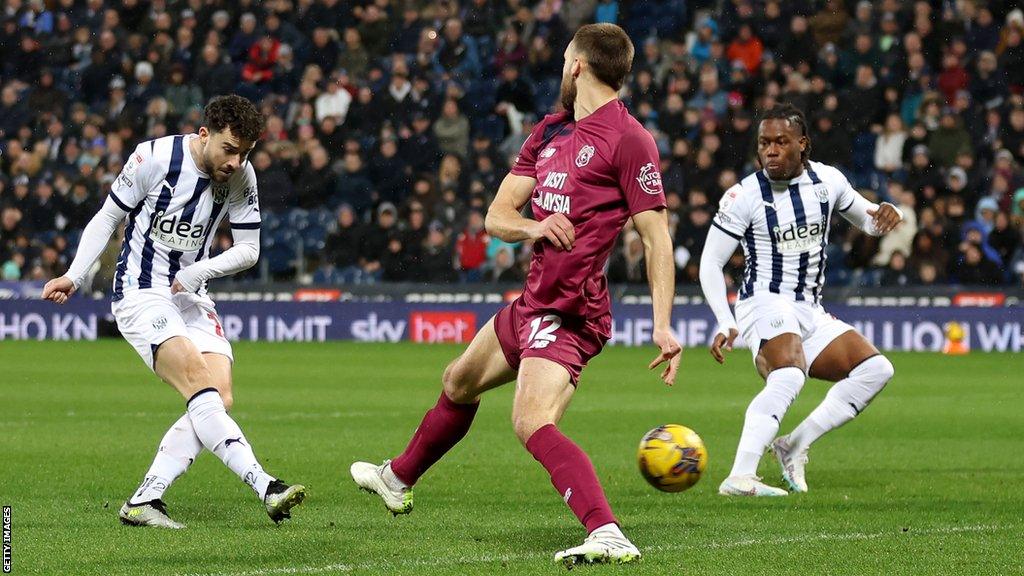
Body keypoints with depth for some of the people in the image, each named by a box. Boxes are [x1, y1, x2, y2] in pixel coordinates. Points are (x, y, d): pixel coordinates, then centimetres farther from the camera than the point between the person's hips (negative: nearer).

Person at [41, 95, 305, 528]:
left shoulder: (241, 177, -3)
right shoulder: (153, 158, -14)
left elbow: (248, 249, 3)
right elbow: (107, 218, -1)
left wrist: (196, 273, -13)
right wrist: (74, 276, -8)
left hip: (192, 297, 6)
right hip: (140, 294, -6)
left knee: (219, 400, -12)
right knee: (199, 381, -25)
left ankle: (143, 501, -9)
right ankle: (264, 487, -36)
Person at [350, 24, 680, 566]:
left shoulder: (628, 139, -12)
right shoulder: (549, 131, 13)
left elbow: (657, 238, -15)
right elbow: (496, 215, 9)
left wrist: (662, 325, -22)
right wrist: (534, 226, -14)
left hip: (570, 312, -9)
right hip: (532, 302, 9)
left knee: (532, 422, -30)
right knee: (457, 383, 30)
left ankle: (608, 536, -41)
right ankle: (398, 479, 55)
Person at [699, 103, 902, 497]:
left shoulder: (827, 181, 6)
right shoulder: (744, 196, -8)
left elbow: (867, 221, 22)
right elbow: (710, 262, -5)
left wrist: (886, 216, -4)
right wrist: (726, 324, -17)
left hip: (810, 314, 6)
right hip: (765, 304, -6)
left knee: (876, 370, -8)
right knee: (789, 376, -33)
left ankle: (795, 446, -6)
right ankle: (739, 477, -45)